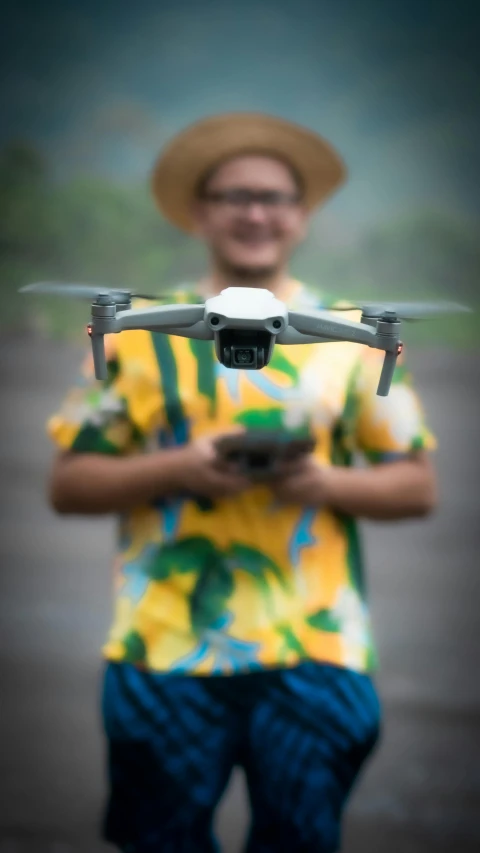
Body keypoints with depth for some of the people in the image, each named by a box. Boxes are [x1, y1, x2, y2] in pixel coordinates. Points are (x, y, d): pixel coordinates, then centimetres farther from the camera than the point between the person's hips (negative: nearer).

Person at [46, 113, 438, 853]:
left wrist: (329, 483, -8)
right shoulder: (140, 334, 8)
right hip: (164, 652, 0)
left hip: (313, 657, 1)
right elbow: (67, 484, 6)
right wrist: (178, 468, -10)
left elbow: (419, 486, 11)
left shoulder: (355, 338, 10)